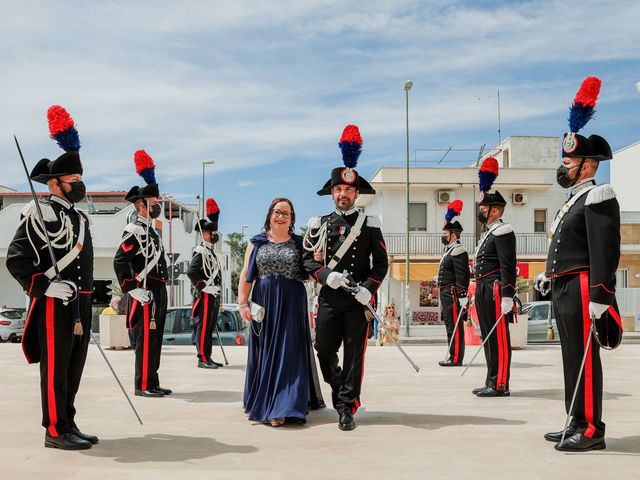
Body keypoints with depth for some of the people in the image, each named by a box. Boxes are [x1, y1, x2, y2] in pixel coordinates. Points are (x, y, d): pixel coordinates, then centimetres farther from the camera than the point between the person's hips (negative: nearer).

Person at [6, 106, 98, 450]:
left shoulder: (79, 217, 17)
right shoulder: (40, 214, -9)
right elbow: (16, 259, -14)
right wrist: (45, 285, -22)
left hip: (80, 303, 9)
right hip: (54, 303, -8)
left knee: (74, 367, 13)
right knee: (55, 367, -3)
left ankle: (68, 425, 22)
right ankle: (56, 431, 4)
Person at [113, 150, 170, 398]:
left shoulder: (151, 231, 19)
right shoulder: (134, 231, -11)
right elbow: (119, 262, -19)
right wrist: (133, 290, -20)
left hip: (158, 293, 10)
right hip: (145, 295, -9)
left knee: (155, 339, 12)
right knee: (145, 339, -5)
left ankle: (152, 383, 20)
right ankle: (143, 385, 1)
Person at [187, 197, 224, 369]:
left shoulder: (211, 250, 14)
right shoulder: (201, 251, -13)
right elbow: (191, 272, -22)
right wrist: (204, 287, -19)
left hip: (214, 296, 9)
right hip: (206, 296, -9)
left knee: (210, 327, 12)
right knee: (203, 327, -6)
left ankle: (207, 358, 17)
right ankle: (202, 359, -4)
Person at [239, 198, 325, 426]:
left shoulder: (299, 243, 6)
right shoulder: (257, 242, 7)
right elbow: (246, 275, 5)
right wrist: (243, 303, -3)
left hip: (291, 305, -1)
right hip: (263, 304, 1)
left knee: (288, 352, -5)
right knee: (263, 353, 8)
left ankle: (282, 408, -6)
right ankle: (262, 402, 22)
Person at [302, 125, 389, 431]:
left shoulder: (370, 224, 5)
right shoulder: (319, 224, 9)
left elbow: (381, 263, 3)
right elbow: (308, 260, 6)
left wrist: (369, 288, -13)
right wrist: (327, 275, -13)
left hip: (358, 300, -1)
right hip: (328, 299, 2)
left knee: (354, 354, -1)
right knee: (324, 350, 4)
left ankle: (346, 408, 8)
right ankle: (340, 389, 32)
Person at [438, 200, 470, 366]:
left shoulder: (458, 251, -13)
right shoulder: (449, 250, 19)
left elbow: (462, 276, -20)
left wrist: (462, 297, -24)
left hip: (452, 294, -11)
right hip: (446, 294, 11)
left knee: (455, 327, -7)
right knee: (450, 325, 14)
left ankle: (456, 358, -5)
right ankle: (453, 357, 20)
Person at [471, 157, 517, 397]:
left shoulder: (502, 231, -10)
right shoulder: (488, 233, 21)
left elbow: (508, 266, -17)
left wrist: (507, 295, -23)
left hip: (495, 290, -10)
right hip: (483, 290, 10)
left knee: (499, 337, -6)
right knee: (488, 337, 13)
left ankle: (500, 385, -3)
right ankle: (491, 382, 20)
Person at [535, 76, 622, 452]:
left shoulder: (597, 198, -10)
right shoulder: (575, 200, 20)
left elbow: (605, 251, -18)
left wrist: (599, 297, -23)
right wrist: (549, 277, 17)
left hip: (582, 290, -10)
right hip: (564, 290, 10)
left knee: (583, 358, -6)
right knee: (572, 357, 12)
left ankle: (591, 430, 1)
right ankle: (576, 425, 19)